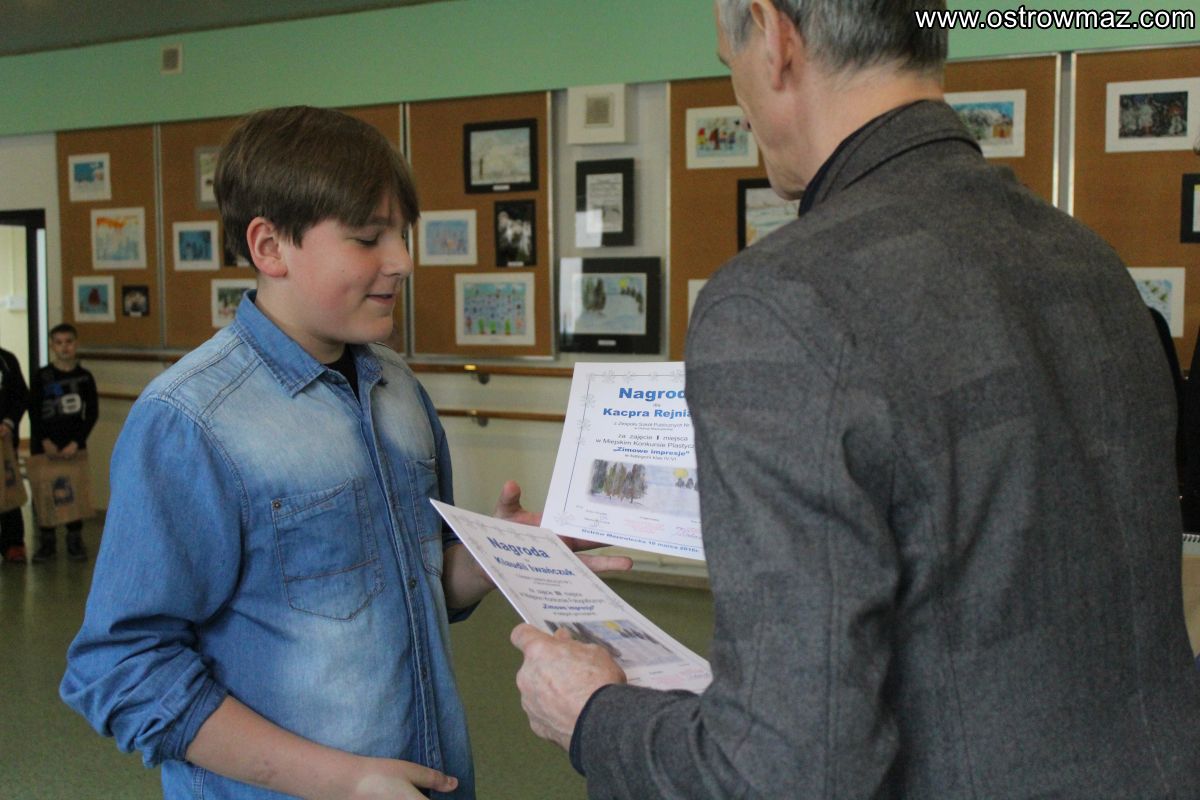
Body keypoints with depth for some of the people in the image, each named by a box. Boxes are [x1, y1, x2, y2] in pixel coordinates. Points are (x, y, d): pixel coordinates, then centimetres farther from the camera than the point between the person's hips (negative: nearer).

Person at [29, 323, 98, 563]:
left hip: (74, 444, 0)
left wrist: (76, 441, -9)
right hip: (44, 444, 0)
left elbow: (92, 413, -1)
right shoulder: (40, 377, -1)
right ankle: (47, 541, 14)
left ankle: (75, 540, 14)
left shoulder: (84, 377, 0)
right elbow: (33, 412, -1)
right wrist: (45, 441, -9)